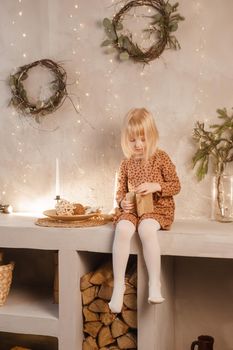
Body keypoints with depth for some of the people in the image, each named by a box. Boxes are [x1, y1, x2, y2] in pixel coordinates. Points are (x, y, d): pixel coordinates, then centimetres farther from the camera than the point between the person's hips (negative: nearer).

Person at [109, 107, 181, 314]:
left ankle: (155, 283, -27)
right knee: (122, 229, -31)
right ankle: (119, 285, -23)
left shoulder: (161, 158, 1)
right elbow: (121, 190, 16)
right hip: (132, 209, 3)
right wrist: (122, 201, -7)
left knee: (146, 228, -37)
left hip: (158, 208, -3)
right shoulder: (127, 163, 11)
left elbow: (176, 186, -1)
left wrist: (155, 186, -18)